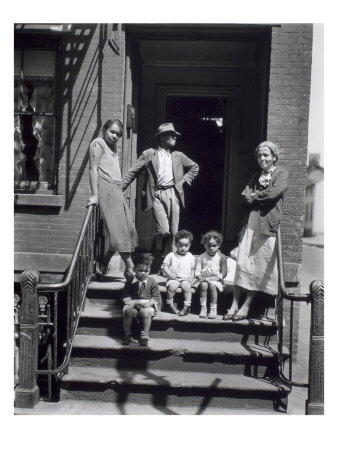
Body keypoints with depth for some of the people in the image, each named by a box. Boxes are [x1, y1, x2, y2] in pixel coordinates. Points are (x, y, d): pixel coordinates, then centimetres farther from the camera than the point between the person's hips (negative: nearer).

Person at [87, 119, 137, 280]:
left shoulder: (113, 147, 26)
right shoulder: (98, 143, 0)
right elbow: (93, 168, -9)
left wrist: (121, 189, 7)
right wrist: (95, 195, -17)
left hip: (117, 190, 9)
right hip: (106, 188, -9)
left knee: (128, 229, 1)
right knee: (118, 230, -11)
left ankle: (104, 262, 10)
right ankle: (130, 268, -9)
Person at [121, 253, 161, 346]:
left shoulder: (152, 282, 2)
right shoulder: (130, 281, 5)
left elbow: (157, 297, 2)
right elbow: (125, 297, 7)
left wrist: (150, 303, -17)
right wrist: (135, 302, -11)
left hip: (147, 305, -1)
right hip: (133, 305, 1)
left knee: (146, 312, -35)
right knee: (127, 310, -30)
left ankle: (144, 336, -15)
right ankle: (127, 334, -9)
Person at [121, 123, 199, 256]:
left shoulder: (178, 156, 16)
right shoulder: (148, 154, 5)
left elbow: (194, 167, 29)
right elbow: (132, 172, 3)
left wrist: (184, 180, 14)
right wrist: (119, 188, -6)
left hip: (173, 194, 4)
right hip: (157, 195, -3)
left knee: (173, 231, 0)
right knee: (163, 230, -14)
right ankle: (158, 254, 12)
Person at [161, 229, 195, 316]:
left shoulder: (191, 257, 11)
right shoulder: (171, 255, 4)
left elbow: (192, 270, 15)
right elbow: (164, 266, 3)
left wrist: (191, 279, -1)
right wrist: (169, 273, -14)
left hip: (185, 279, 1)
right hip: (174, 279, -1)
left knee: (187, 286, -30)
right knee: (172, 286, -32)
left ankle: (187, 306, -18)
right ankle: (169, 304, -10)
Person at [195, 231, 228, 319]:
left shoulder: (221, 257, 5)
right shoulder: (202, 257, 9)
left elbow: (224, 272, 0)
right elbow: (197, 271, 6)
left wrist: (217, 278, -15)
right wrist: (200, 277, -14)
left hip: (216, 280, -1)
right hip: (204, 279, 1)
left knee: (212, 286, -32)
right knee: (203, 285, -31)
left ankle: (213, 309, -23)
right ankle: (203, 308, -26)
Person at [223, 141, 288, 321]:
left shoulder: (282, 174, 2)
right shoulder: (256, 176, 20)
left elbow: (273, 193, -16)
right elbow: (244, 198, 10)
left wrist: (254, 195, -1)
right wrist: (261, 197, -6)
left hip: (268, 226, -5)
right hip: (251, 224, 5)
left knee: (260, 267, 0)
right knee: (242, 263, 1)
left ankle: (246, 306, 9)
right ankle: (235, 304, 7)